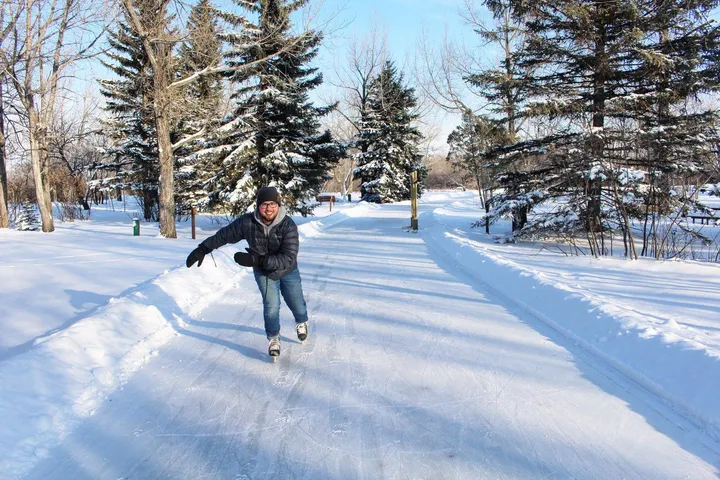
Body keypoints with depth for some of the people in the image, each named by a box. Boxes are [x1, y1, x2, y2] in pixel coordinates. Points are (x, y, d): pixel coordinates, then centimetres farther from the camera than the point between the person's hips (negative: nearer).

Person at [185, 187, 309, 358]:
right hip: (263, 272, 1)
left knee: (297, 304, 14)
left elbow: (289, 258, -40)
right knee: (271, 306, -11)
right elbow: (224, 235, -8)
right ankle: (273, 338, 18)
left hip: (288, 271, 0)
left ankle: (302, 322, 51)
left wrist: (258, 260, -49)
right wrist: (203, 249, -7)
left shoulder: (288, 226, -33)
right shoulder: (247, 222, -25)